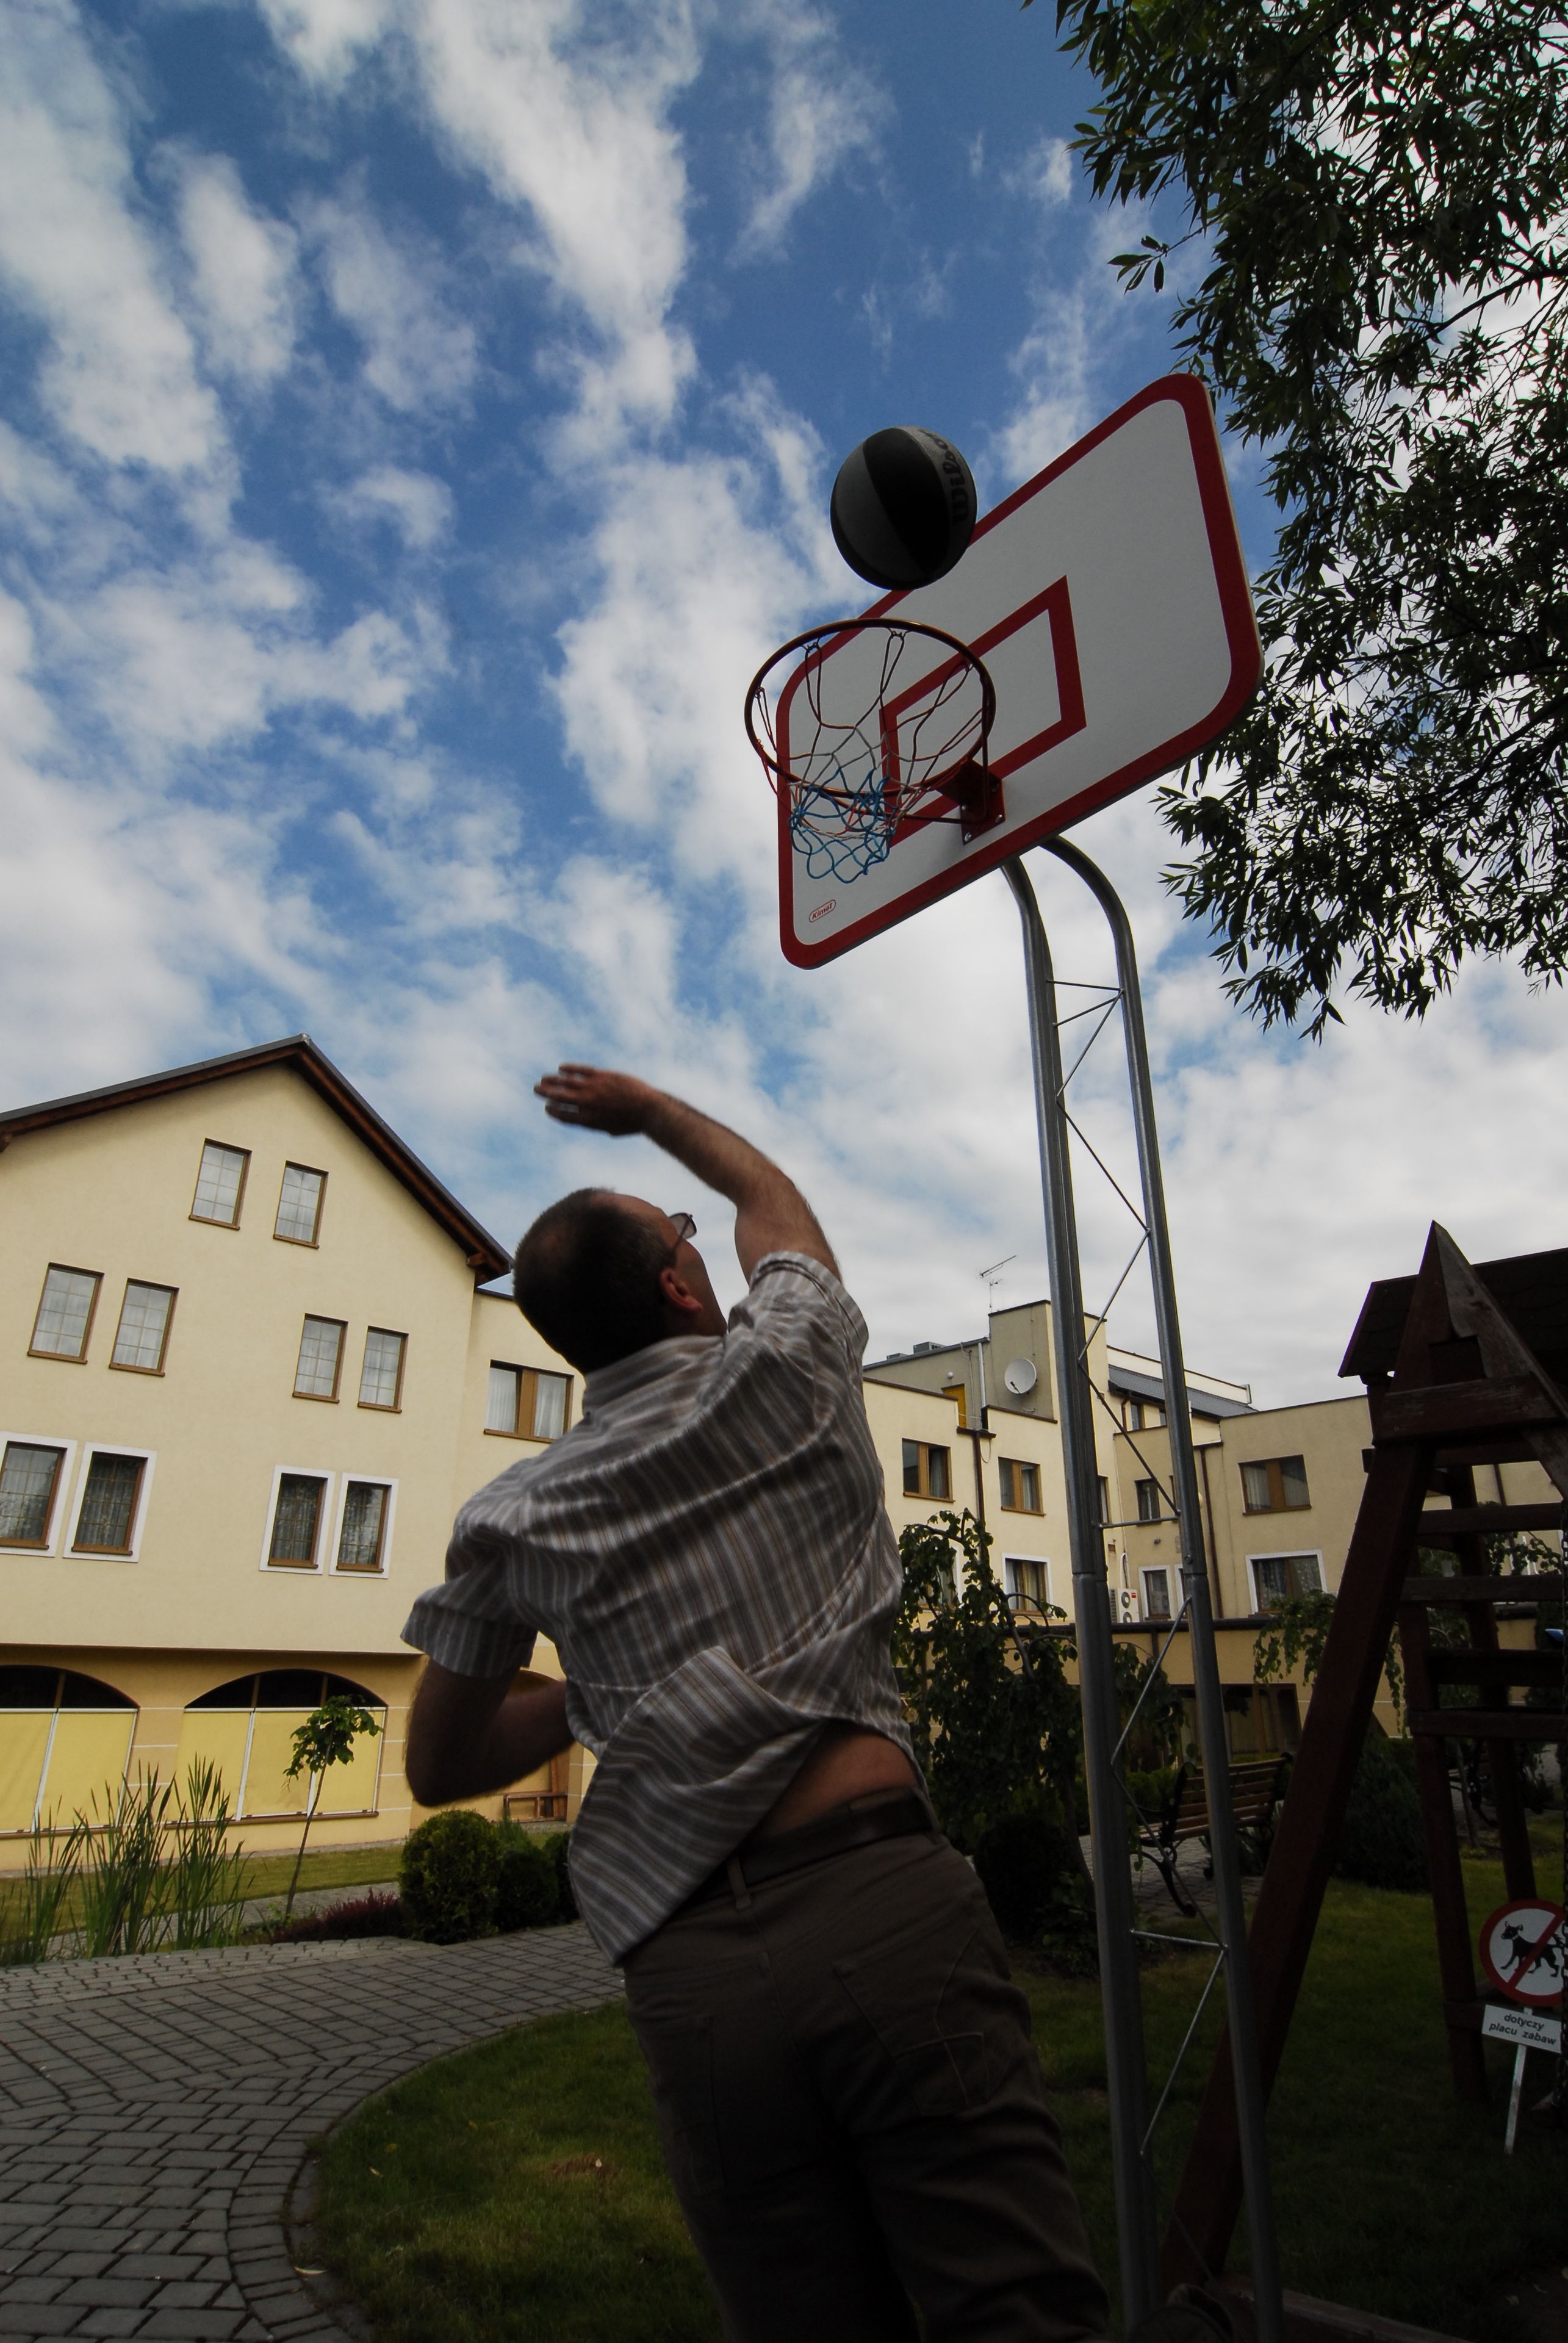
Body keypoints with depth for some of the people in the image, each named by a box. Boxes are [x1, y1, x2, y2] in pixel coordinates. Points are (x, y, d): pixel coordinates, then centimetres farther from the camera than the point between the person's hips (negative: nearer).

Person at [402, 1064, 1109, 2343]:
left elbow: (440, 1767, 19)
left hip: (691, 1974, 3)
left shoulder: (513, 1517, 7)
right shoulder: (785, 1364, 3)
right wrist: (651, 1108, 41)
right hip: (884, 1898, -2)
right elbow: (774, 1197, 27)